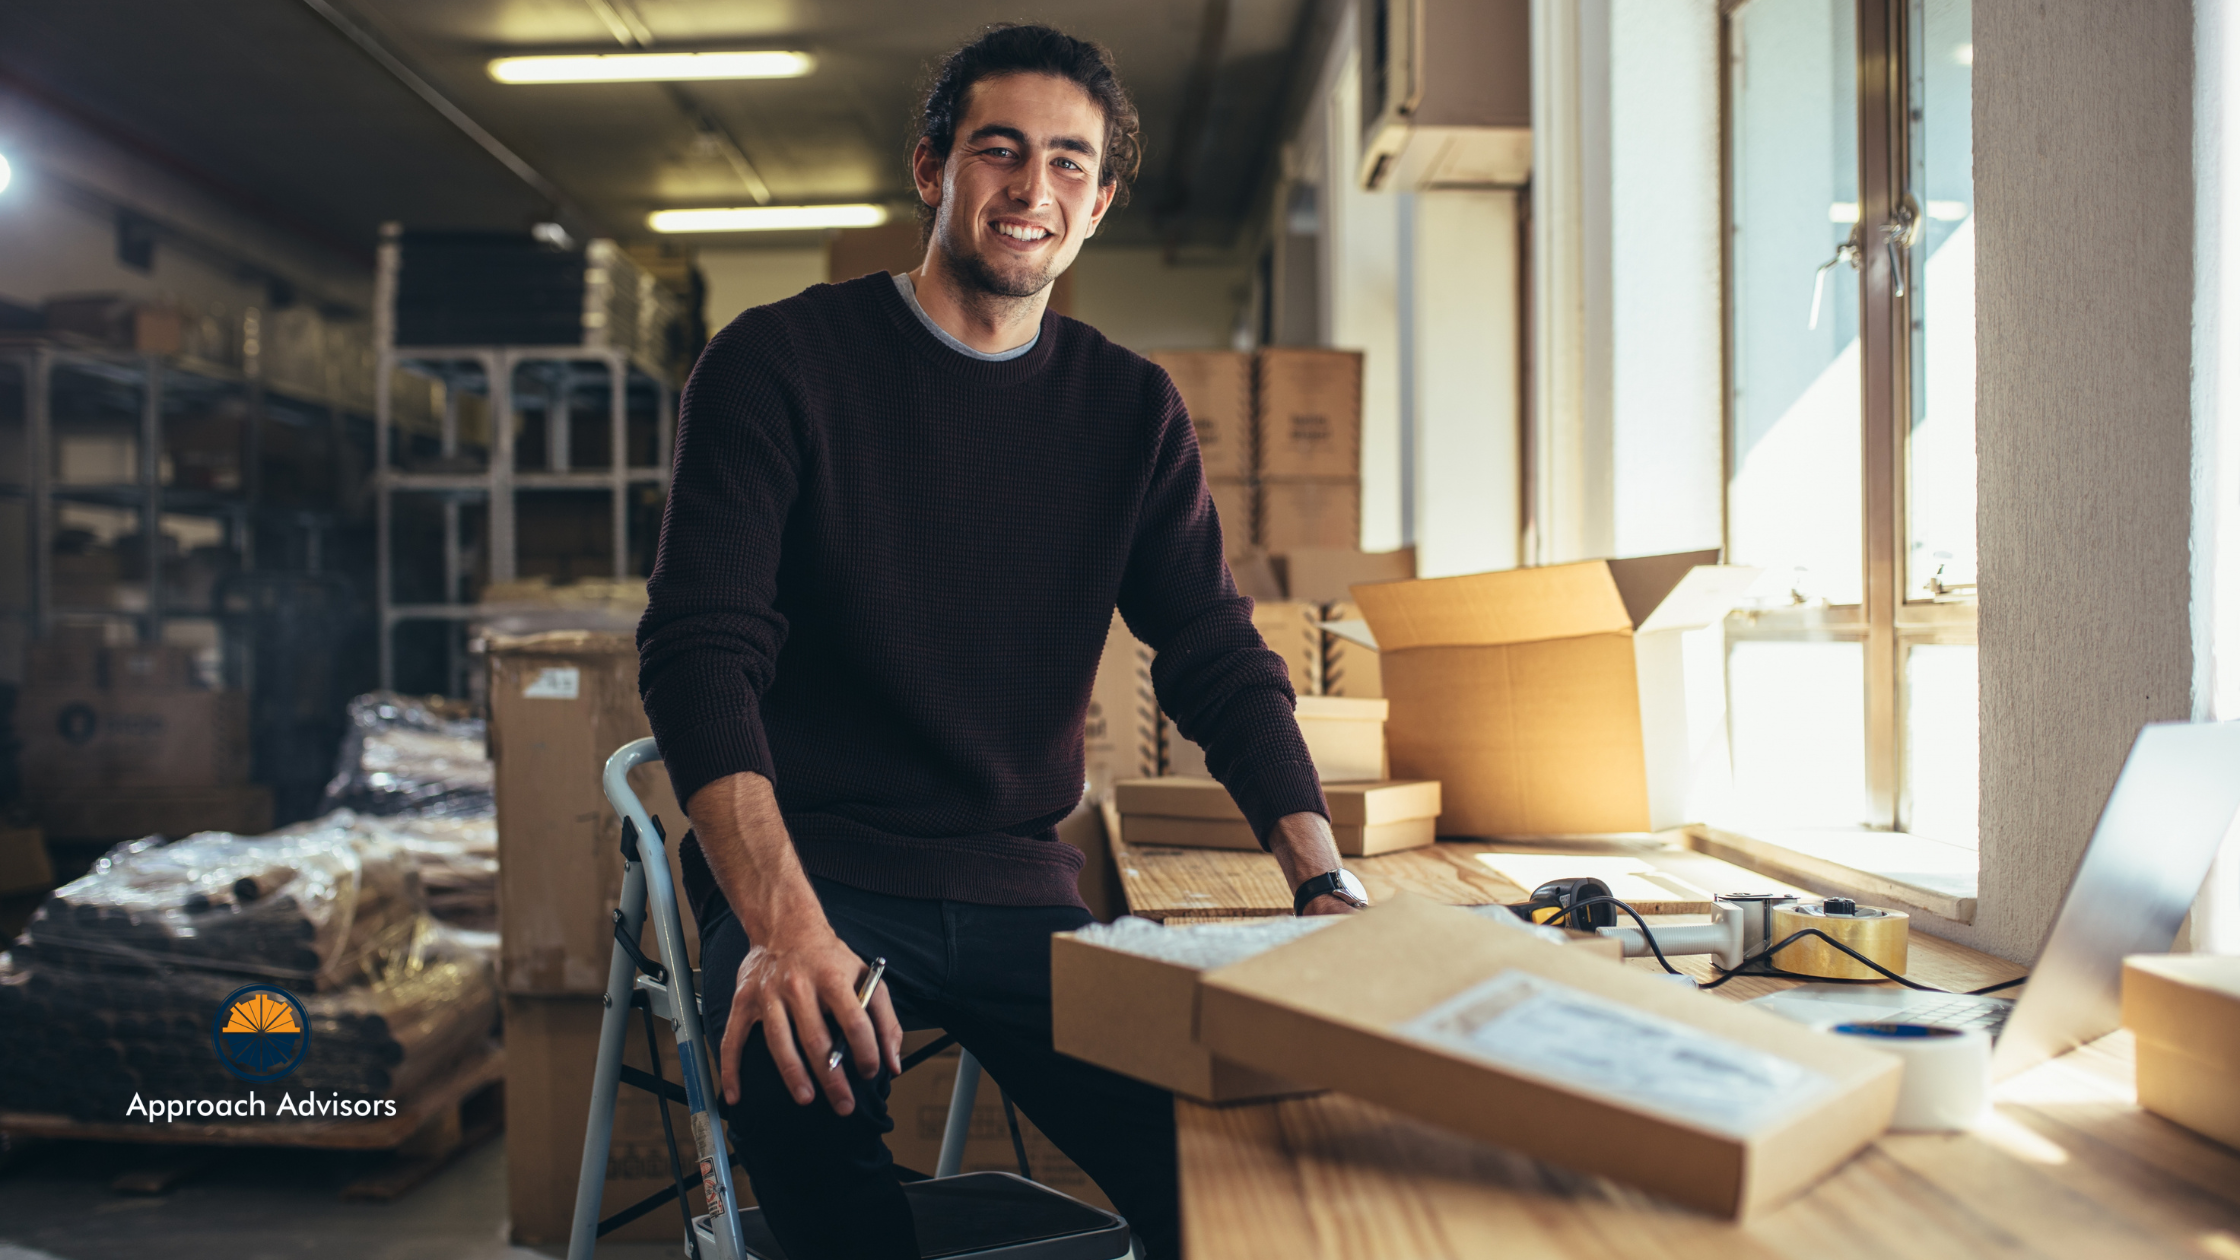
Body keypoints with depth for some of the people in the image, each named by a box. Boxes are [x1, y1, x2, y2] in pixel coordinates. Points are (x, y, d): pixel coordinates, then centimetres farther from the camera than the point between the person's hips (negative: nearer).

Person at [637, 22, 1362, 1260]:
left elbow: (1221, 661, 7)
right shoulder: (781, 360, -3)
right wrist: (784, 922, -28)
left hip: (1016, 886, 4)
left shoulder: (1131, 408, 9)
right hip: (810, 872, -3)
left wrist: (1324, 885, -10)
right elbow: (700, 652, -12)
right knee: (802, 1069, -36)